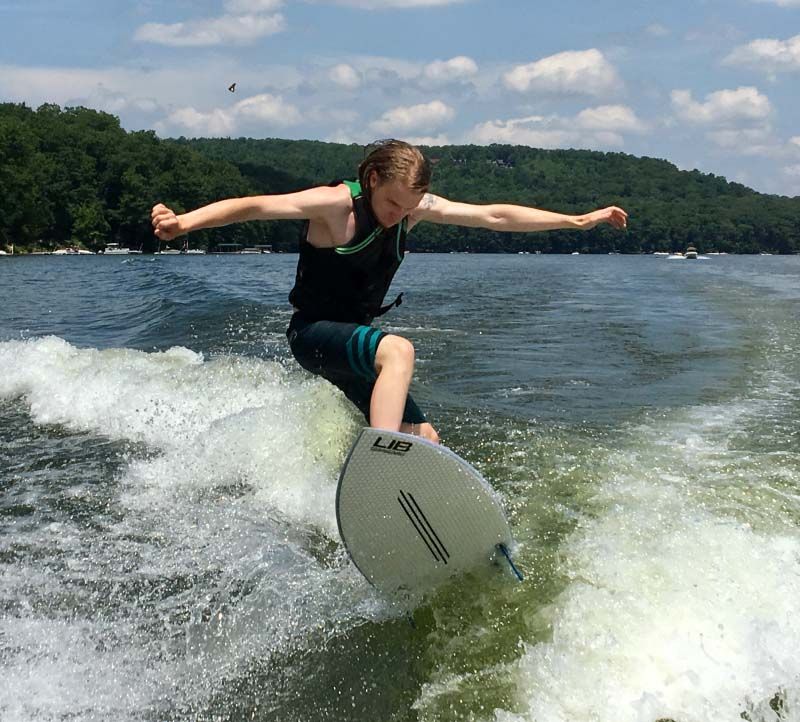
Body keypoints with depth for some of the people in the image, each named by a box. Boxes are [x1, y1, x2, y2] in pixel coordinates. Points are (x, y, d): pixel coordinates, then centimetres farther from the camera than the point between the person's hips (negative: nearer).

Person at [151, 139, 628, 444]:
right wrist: (185, 222, -47)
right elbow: (257, 206, -31)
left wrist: (579, 220, 7)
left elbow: (494, 216, 4)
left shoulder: (415, 207, -1)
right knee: (399, 350, -38)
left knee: (426, 441, 6)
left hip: (353, 336, 8)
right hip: (314, 331, -8)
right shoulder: (335, 204, -20)